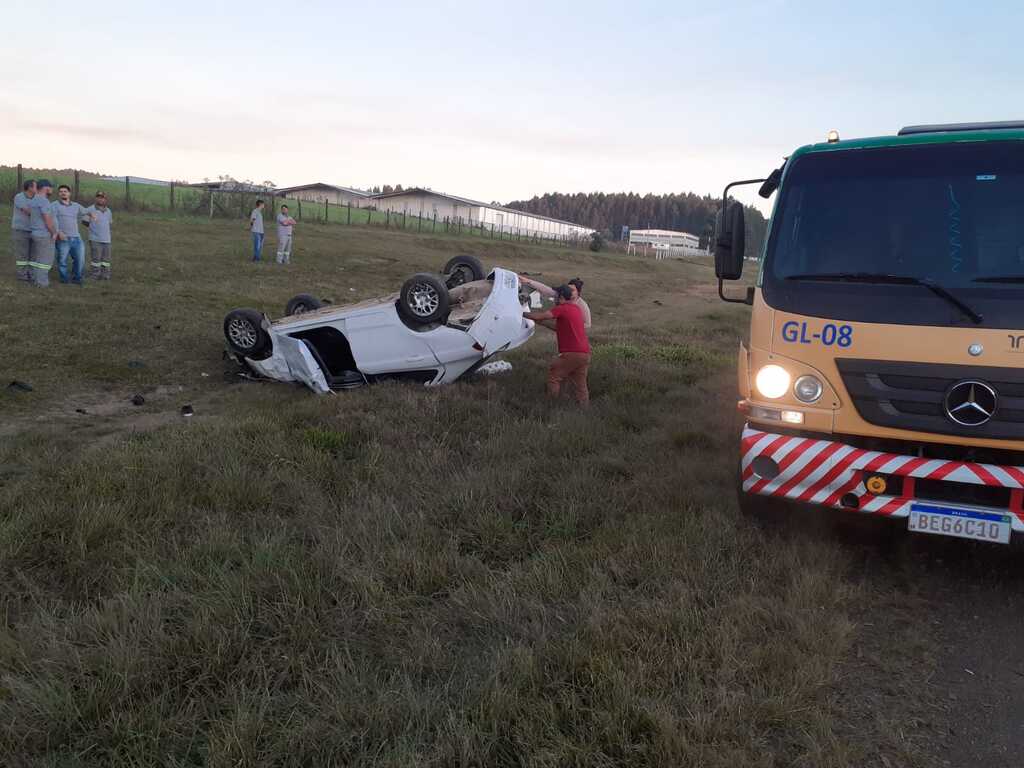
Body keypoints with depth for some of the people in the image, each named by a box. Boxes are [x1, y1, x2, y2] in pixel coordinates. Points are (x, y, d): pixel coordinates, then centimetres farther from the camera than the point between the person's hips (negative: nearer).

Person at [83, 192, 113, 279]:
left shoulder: (108, 211, 13)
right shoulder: (90, 209, -3)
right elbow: (84, 220, 2)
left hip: (106, 239, 5)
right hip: (95, 239, -5)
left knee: (106, 258, 6)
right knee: (96, 258, -4)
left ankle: (105, 275, 13)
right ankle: (96, 275, 2)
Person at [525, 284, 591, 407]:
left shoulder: (561, 309, -10)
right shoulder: (576, 308, 17)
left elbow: (538, 316, -15)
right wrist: (544, 323, 20)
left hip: (571, 353, -8)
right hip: (584, 353, 8)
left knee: (553, 377, 8)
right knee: (580, 384, 14)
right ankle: (584, 406, 16)